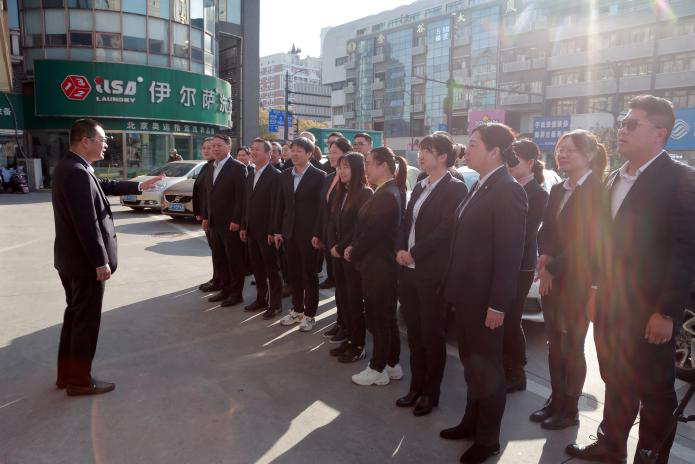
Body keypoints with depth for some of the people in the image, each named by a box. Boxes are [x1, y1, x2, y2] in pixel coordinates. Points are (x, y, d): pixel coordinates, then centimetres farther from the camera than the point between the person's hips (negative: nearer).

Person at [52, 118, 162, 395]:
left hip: (70, 259, 10)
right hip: (84, 260, -10)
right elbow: (87, 223, -26)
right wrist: (101, 262, -22)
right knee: (86, 319, 3)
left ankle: (66, 373, 32)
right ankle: (79, 380, 16)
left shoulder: (69, 167, 9)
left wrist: (138, 187, 29)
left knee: (75, 315, 19)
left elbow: (103, 186, 23)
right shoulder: (77, 173, -23)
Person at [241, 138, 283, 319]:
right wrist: (244, 226, 12)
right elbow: (247, 203, 16)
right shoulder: (250, 176, 13)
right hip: (252, 230, 8)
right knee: (257, 267, 14)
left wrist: (272, 231, -18)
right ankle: (261, 299, 27)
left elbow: (275, 205, -16)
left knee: (272, 268, 3)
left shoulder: (275, 175, -13)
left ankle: (275, 304, 14)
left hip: (266, 231, -7)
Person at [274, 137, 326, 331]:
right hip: (289, 233, 5)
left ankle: (309, 315, 18)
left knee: (310, 275, 6)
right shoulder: (285, 175, 9)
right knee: (294, 274, 14)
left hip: (309, 234, -5)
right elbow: (280, 204, 11)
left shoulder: (319, 176, -8)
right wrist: (278, 230, 8)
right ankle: (297, 310, 29)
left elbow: (322, 206, -9)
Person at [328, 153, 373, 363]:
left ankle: (359, 345, 14)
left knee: (355, 300, 2)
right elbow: (332, 221, 11)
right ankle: (349, 339, 26)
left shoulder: (366, 193, -12)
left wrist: (341, 247, -12)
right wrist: (334, 247, -2)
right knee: (342, 298, 12)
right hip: (339, 254, 7)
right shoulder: (341, 192, 12)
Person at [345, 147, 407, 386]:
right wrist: (354, 248, 0)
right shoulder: (391, 192, 9)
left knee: (378, 319, 4)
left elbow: (371, 232, -21)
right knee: (387, 317, 18)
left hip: (378, 267, -9)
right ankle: (392, 364, 31)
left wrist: (353, 253, -6)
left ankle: (378, 370, 19)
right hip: (385, 265, 9)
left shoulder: (386, 195, -21)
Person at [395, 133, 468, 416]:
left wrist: (414, 253, -15)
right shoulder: (419, 187, 16)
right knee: (414, 333, 14)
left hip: (432, 273, -7)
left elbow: (446, 229, -17)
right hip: (409, 271, 7)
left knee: (432, 334, 5)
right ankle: (416, 387, 28)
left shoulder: (455, 188, -8)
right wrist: (400, 250, -3)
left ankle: (431, 392, 20)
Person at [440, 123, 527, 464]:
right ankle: (472, 422, 39)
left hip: (485, 297, -8)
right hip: (467, 292, 8)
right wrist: (456, 287, 12)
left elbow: (510, 252, -20)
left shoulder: (508, 190, -16)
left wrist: (498, 304, -20)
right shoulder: (479, 186, 11)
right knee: (471, 363, 21)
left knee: (487, 366, 9)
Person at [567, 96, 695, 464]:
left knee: (655, 391, 11)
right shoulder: (613, 179, 10)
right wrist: (598, 291, 12)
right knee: (616, 383, 19)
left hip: (649, 311, -6)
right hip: (610, 307, 6)